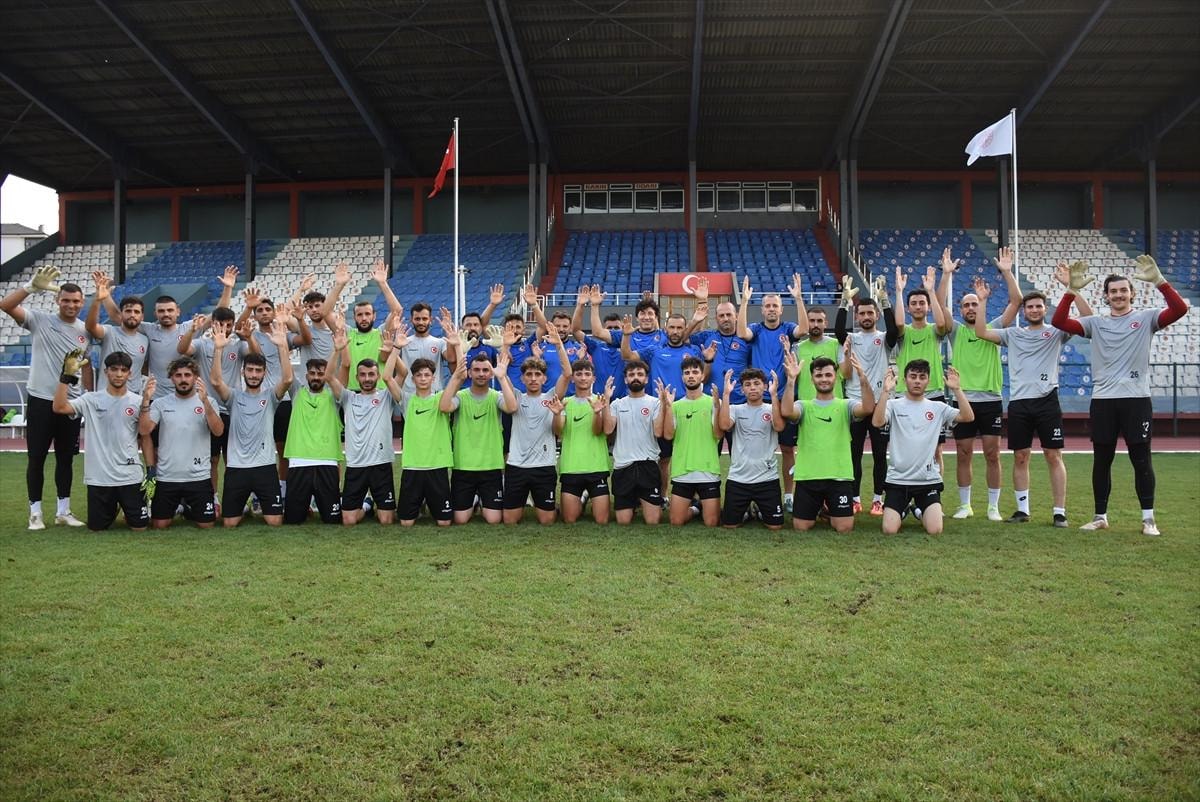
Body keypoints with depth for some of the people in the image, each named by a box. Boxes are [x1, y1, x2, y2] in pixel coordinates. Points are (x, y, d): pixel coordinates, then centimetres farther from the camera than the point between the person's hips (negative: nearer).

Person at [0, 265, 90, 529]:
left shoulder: (85, 330, 7)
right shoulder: (39, 320, -4)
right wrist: (33, 286, -26)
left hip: (71, 403, 4)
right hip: (41, 400, -3)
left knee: (66, 458, 10)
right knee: (37, 457, 3)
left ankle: (63, 511, 19)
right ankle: (35, 512, 12)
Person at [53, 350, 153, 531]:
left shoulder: (138, 401, 1)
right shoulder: (91, 400, 1)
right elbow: (59, 407, -14)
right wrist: (67, 375, -18)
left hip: (130, 476, 0)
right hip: (98, 477, 0)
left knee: (139, 527, 4)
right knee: (97, 528, 9)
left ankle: (128, 509, 37)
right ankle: (111, 509, 41)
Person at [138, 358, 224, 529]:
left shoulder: (207, 402, -1)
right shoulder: (161, 403, 2)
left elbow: (218, 431, -16)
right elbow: (144, 430, -10)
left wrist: (205, 401, -29)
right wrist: (145, 400, -22)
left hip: (199, 476, -1)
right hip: (166, 476, 1)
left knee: (207, 524, 4)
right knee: (159, 525, 5)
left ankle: (188, 509, 36)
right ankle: (176, 507, 37)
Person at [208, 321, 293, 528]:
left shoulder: (270, 396, 5)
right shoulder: (234, 397, 6)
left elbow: (287, 379, -15)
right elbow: (215, 381, -13)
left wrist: (282, 346, -23)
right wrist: (218, 348, -22)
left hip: (265, 466, -1)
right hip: (236, 467, 1)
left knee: (275, 522, -4)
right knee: (229, 523, 3)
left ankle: (260, 504, 28)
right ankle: (242, 507, 35)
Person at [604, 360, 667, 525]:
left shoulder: (655, 402, 4)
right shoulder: (617, 404, 10)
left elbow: (658, 432, -8)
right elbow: (608, 430, -3)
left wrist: (663, 404, -14)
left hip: (648, 465, -2)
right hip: (622, 466, 2)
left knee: (653, 521, -5)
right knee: (623, 522, 3)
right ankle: (633, 504, 36)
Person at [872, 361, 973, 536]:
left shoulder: (938, 408, 7)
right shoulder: (894, 405, 0)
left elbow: (967, 417, -7)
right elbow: (877, 422, -19)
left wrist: (956, 389, -15)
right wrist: (886, 391, -25)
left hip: (929, 480, 1)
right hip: (897, 480, -1)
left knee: (935, 531, -12)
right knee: (889, 530, -12)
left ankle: (920, 510, 24)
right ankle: (902, 510, 25)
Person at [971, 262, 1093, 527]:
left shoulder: (1056, 332, 6)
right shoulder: (1013, 333, 13)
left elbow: (1087, 318, -7)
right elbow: (981, 332, 5)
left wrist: (1070, 286, -15)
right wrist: (982, 301, -1)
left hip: (1047, 401, -2)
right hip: (1018, 403, 3)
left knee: (1054, 456, -1)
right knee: (1020, 457, 6)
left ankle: (1060, 512, 4)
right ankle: (1022, 510, 15)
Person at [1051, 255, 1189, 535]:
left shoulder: (1145, 318, 4)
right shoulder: (1095, 323, 9)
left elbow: (1179, 309, -13)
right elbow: (1058, 322, -3)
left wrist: (1158, 280, -23)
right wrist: (1072, 290, -13)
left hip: (1136, 400, -2)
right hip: (1102, 401, 2)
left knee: (1141, 460, 1)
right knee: (1101, 461, 8)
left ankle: (1148, 519, 10)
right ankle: (1100, 516, 17)